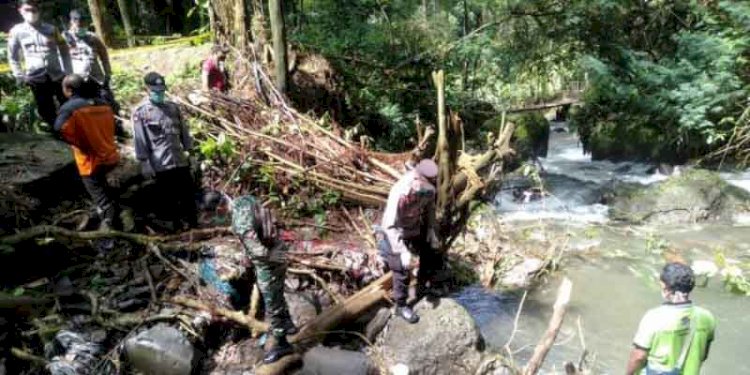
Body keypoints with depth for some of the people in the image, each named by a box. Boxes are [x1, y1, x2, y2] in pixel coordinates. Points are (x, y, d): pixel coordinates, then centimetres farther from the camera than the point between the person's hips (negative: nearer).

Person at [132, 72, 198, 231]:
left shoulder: (173, 107, 7)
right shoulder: (140, 112, -6)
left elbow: (184, 132, 12)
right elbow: (140, 140, -8)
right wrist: (145, 163, -10)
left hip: (180, 161, 4)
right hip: (160, 164, -4)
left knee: (188, 194, 9)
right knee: (168, 198, 7)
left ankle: (193, 224, 22)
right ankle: (175, 226, 20)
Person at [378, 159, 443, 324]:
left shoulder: (428, 187, -19)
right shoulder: (399, 193, -39)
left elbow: (430, 207, 3)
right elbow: (390, 226, -35)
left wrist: (431, 231, -2)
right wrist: (403, 251, -35)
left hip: (416, 228, 7)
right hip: (395, 233, -6)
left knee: (434, 259, 15)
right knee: (402, 272, 0)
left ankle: (421, 286, 42)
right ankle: (401, 306, 24)